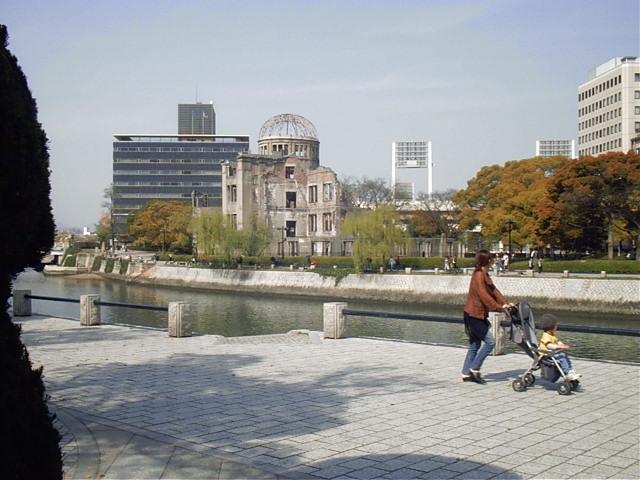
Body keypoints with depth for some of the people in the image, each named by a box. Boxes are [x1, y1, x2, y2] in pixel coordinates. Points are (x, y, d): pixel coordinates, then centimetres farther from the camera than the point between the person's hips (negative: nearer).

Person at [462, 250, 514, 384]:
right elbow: (484, 296, -22)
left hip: (478, 315, 10)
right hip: (474, 315, -10)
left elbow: (494, 290, 14)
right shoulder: (478, 275, -16)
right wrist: (499, 307, -21)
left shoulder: (484, 275, 16)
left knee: (475, 345, 12)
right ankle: (474, 369, -3)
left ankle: (466, 373, 15)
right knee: (490, 341, -9)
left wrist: (505, 303, 3)